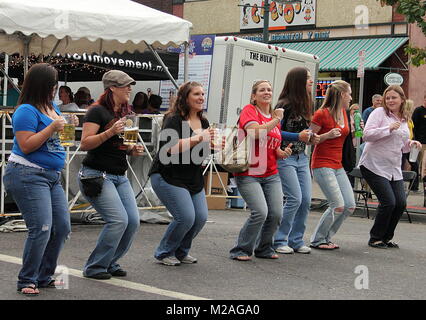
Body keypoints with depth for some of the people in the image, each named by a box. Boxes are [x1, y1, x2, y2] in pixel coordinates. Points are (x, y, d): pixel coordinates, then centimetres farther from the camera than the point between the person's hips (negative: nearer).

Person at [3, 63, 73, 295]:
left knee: (62, 228, 7)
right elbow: (26, 146, -18)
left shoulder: (52, 107, 14)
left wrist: (65, 126, 9)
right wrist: (51, 128, -21)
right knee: (41, 229, -15)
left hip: (51, 176, 9)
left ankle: (44, 277, 19)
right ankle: (27, 281, -1)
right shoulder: (26, 111, -12)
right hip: (28, 176, -9)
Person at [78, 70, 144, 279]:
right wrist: (110, 132, -25)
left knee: (133, 221, -2)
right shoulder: (98, 111, -9)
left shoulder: (124, 113, 16)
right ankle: (94, 267, -2)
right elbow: (85, 144, -16)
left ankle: (110, 263, 15)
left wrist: (133, 150, 5)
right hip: (96, 174, -8)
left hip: (119, 176, 8)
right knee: (118, 220, -17)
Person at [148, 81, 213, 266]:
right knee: (186, 217, -16)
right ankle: (164, 253, 7)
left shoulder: (203, 122, 11)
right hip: (168, 177, -8)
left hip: (194, 179, 8)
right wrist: (198, 138, -29)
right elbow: (170, 147, -26)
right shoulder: (174, 119, -13)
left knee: (201, 217, -2)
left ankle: (181, 252, 21)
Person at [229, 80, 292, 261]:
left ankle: (264, 248, 19)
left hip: (271, 175, 7)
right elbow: (256, 132, -23)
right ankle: (241, 250, -1)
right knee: (260, 212, -18)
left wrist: (282, 153, 2)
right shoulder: (249, 110, -4)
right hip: (248, 174, -6)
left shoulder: (276, 117, 16)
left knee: (276, 214, -3)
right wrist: (276, 120, -12)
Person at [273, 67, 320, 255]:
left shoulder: (304, 105, 14)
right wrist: (297, 136, -20)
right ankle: (279, 241, -1)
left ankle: (296, 240, 13)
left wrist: (310, 138, 6)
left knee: (306, 200, 3)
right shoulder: (284, 105, -11)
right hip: (285, 157, -8)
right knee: (295, 198, -13)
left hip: (301, 158, 8)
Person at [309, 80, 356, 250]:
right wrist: (327, 135, -22)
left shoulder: (343, 112, 12)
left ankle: (325, 237, 15)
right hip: (322, 165, -8)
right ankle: (317, 240, 3)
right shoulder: (321, 114, -11)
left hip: (338, 166, 8)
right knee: (338, 205, -13)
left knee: (350, 206, 2)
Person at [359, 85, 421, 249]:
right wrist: (389, 128, -23)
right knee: (388, 202, -12)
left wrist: (410, 143, 3)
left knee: (401, 203, 0)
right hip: (374, 166, -7)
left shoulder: (404, 119, 15)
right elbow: (367, 135, -18)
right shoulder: (379, 113, -7)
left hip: (394, 168, 7)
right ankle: (375, 238, 7)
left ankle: (386, 238, 19)